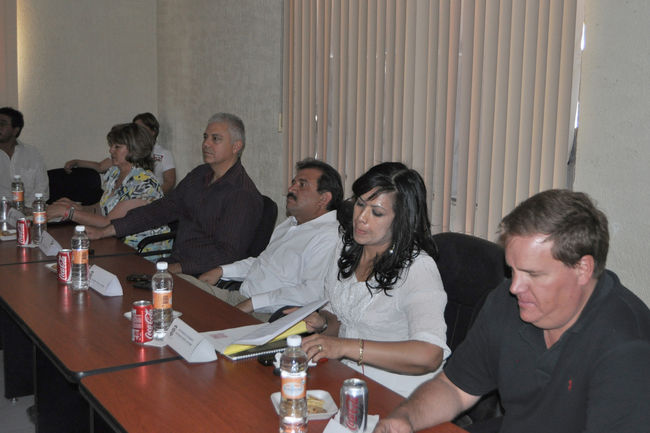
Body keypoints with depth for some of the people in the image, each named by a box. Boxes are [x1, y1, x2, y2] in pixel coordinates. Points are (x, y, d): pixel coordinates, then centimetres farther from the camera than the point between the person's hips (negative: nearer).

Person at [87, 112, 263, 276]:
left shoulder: (243, 194, -14)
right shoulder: (199, 175, 13)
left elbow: (227, 252, -20)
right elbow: (162, 208, 13)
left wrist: (177, 268, -27)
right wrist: (106, 231, 7)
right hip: (174, 264, 8)